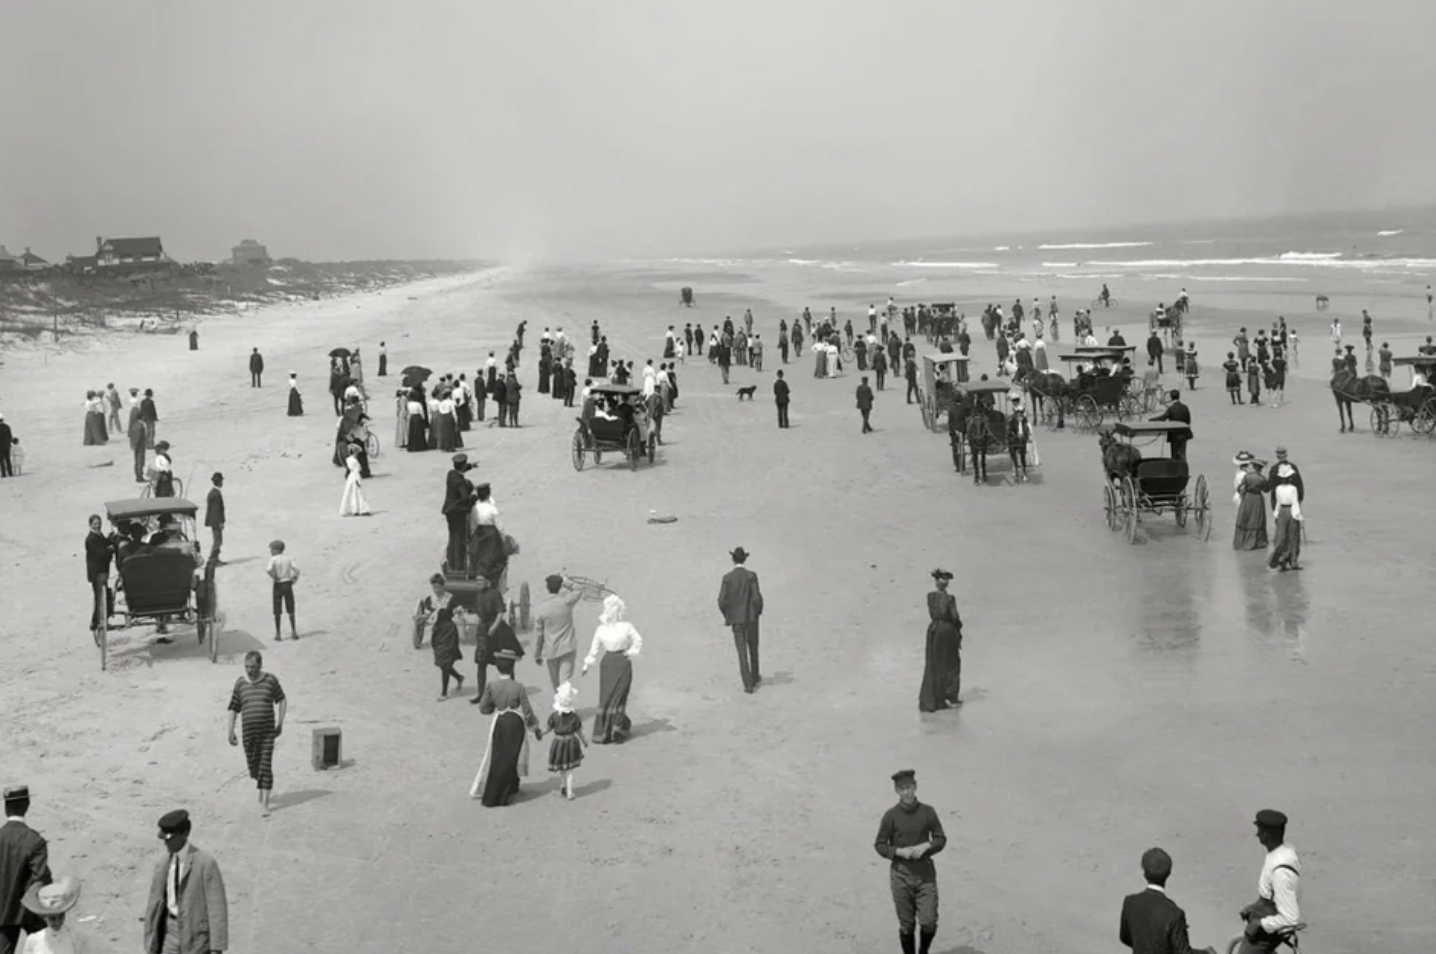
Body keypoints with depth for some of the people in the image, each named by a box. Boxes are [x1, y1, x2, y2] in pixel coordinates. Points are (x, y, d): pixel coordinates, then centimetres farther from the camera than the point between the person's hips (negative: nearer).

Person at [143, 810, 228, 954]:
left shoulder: (206, 863, -14)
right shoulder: (162, 865, 4)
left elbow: (217, 907, -15)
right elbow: (154, 906, 7)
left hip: (198, 935, -5)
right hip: (171, 933, 5)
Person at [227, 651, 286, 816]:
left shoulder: (270, 680, -2)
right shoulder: (240, 683, 1)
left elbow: (282, 700, 11)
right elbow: (233, 708, 7)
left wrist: (280, 723, 4)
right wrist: (231, 732, 2)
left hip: (268, 731, -2)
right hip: (249, 733, 2)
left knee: (266, 766, -8)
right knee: (253, 765, 10)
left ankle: (264, 803, -7)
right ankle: (262, 785, 42)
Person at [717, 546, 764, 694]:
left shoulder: (727, 577, -6)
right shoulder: (751, 575, -9)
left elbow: (722, 601, -10)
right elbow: (757, 598, -15)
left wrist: (726, 615, 9)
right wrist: (759, 611, 6)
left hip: (736, 619, 0)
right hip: (751, 617, 0)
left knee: (742, 652, 1)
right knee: (753, 648, 21)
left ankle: (748, 684, -6)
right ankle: (755, 677, 35)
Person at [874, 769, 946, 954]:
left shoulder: (928, 812, 0)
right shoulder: (891, 815, -3)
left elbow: (941, 839, 7)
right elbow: (880, 845, 2)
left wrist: (926, 846, -12)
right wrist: (900, 851, -14)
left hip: (925, 873, 1)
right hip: (901, 874, -1)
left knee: (929, 922, -4)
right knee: (906, 925, 4)